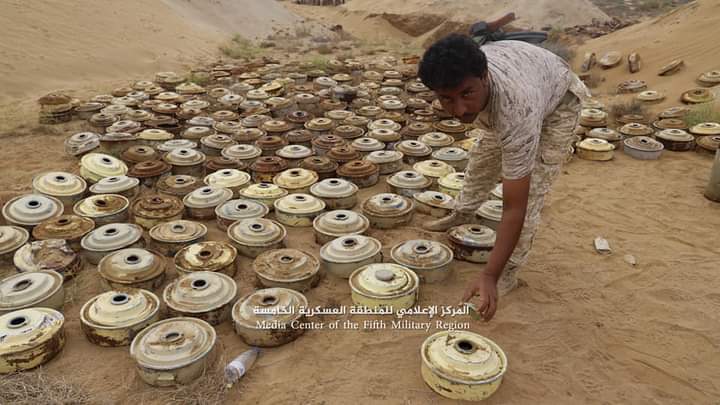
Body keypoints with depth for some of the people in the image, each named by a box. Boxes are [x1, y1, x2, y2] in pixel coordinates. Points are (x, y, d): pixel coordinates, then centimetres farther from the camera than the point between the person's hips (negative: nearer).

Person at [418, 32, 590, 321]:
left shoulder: (516, 113, -49)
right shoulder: (459, 75, -34)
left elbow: (514, 207, -45)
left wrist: (490, 276, -45)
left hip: (559, 99, -6)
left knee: (531, 189, -15)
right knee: (484, 156, 19)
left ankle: (508, 274, 1)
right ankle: (464, 213, 46)